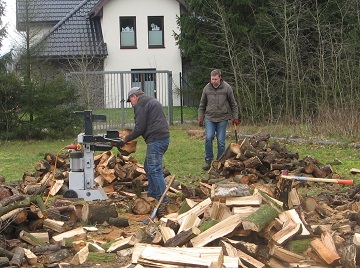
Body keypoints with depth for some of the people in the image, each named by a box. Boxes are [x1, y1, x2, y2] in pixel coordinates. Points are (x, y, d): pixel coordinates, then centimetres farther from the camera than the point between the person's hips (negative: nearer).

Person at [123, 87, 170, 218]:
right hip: (164, 137, 10)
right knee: (148, 167, 20)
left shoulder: (140, 105, -5)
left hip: (155, 140, -10)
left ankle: (163, 202, -16)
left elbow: (140, 127, -11)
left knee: (155, 170, -12)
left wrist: (127, 138, 4)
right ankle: (152, 196, 25)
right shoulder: (153, 101, 26)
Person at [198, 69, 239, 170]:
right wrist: (200, 117, 8)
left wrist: (235, 117, 4)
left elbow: (233, 104, 5)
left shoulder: (226, 88, -3)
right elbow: (202, 105, 12)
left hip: (222, 119, -1)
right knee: (208, 138, -14)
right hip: (209, 118, 1)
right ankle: (208, 160, -3)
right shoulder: (207, 88, 3)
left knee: (221, 141, 0)